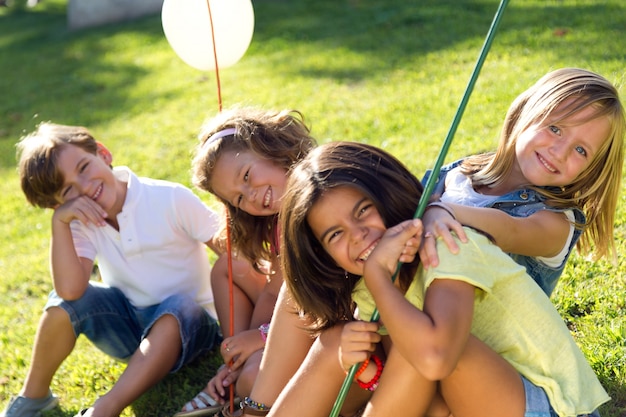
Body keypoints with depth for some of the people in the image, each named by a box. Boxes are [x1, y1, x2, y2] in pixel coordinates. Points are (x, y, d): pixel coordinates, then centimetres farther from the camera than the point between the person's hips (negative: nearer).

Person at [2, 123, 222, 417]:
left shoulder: (172, 199, -19)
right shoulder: (82, 224, -8)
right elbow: (70, 289, -25)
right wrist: (59, 221, -29)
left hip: (186, 325, -3)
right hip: (127, 324, 3)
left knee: (179, 306, -35)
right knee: (65, 299, -20)